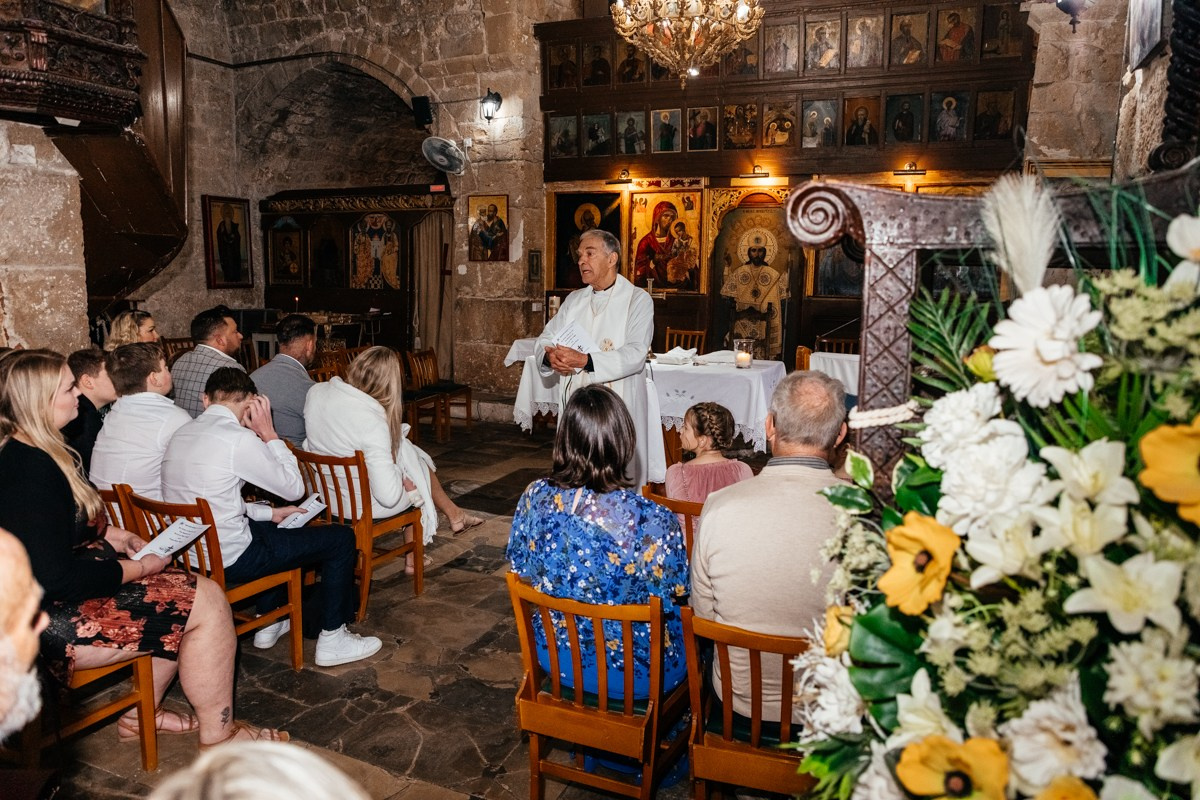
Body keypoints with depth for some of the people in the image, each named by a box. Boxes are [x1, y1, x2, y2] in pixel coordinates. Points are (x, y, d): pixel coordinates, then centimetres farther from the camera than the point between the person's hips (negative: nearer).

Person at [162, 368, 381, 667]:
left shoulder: (181, 434, 6)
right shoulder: (239, 439, -20)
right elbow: (294, 488, -8)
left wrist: (269, 513, 17)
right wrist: (269, 434, -4)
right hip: (229, 559, -9)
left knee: (276, 530, 34)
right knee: (342, 539, 2)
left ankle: (269, 623, 38)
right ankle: (332, 640, 12)